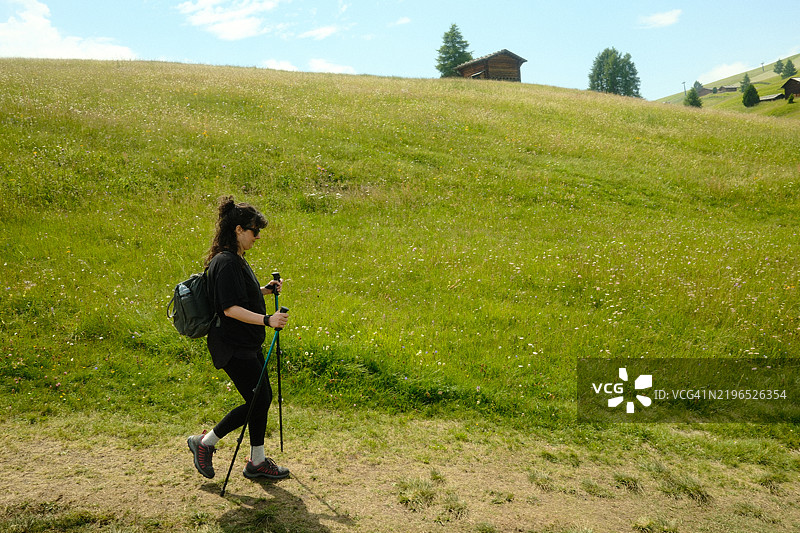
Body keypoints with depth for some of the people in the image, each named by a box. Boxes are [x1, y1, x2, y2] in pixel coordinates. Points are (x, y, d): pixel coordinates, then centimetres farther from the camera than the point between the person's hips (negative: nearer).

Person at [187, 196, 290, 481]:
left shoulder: (236, 259, 12)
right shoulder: (226, 262, -19)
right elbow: (231, 308, -25)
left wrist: (265, 290, 11)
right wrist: (266, 319, -32)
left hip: (248, 344, 10)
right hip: (232, 347, -10)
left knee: (263, 398, 12)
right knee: (258, 400, -3)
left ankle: (257, 462, 23)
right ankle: (204, 442, 14)